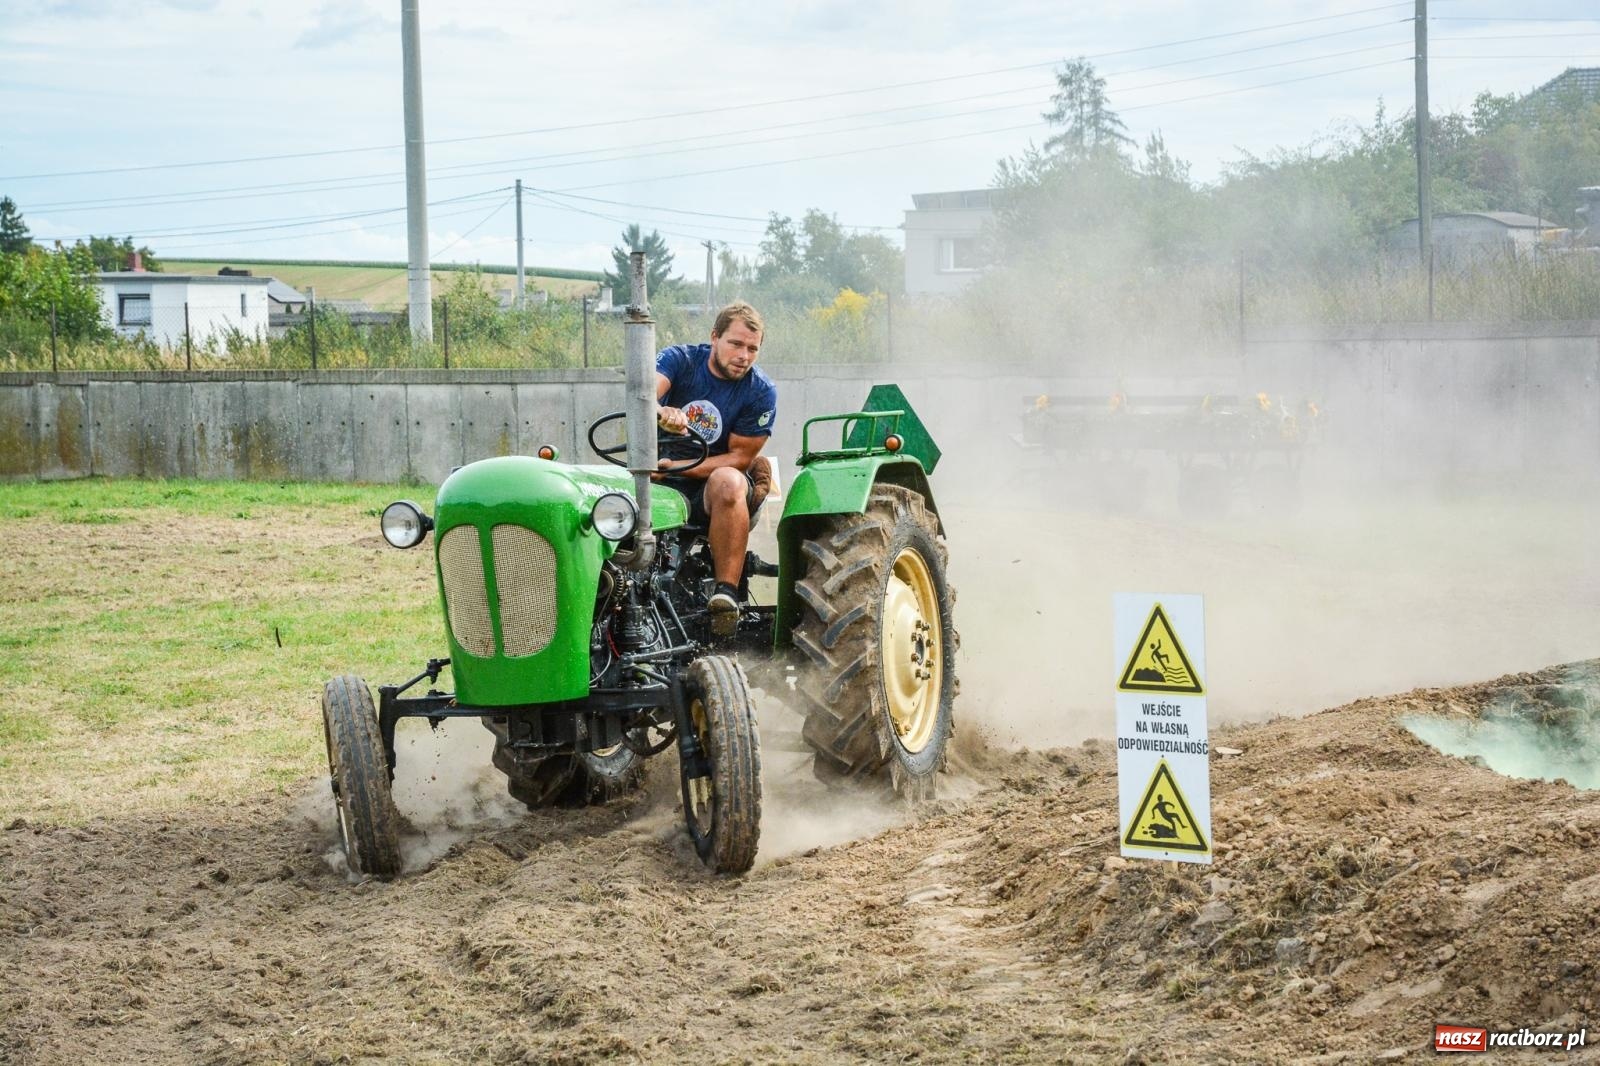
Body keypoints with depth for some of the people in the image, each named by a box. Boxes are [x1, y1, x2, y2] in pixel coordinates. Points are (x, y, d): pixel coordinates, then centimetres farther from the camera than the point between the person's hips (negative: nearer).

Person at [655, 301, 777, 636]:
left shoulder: (761, 392, -6)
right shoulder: (679, 359, -4)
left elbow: (740, 457, -8)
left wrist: (677, 467, -19)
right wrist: (661, 412, -49)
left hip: (716, 475, -1)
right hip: (663, 475, 1)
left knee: (728, 481, -38)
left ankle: (726, 593, -40)